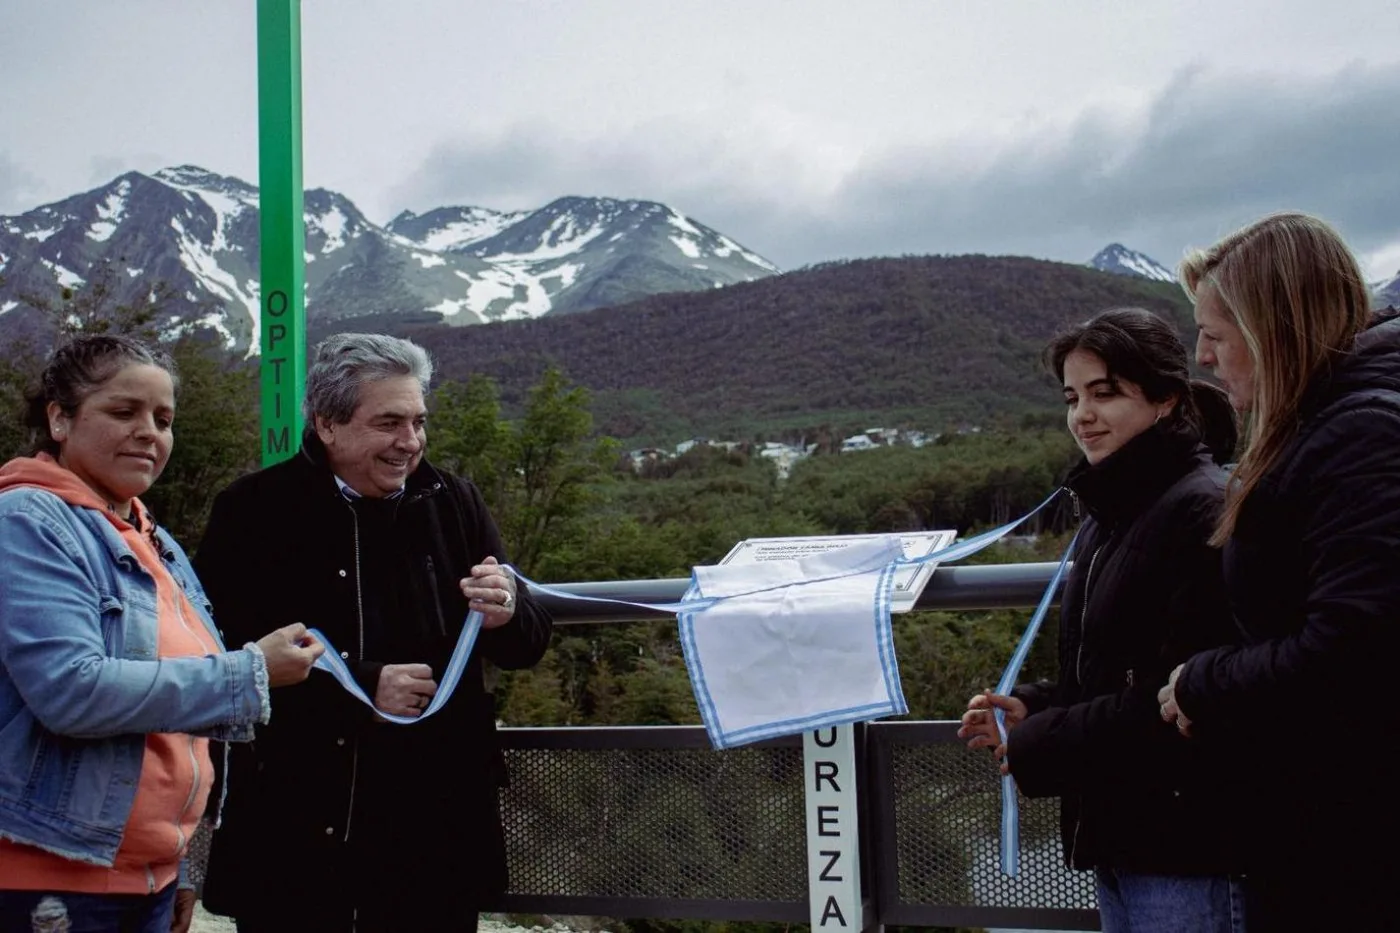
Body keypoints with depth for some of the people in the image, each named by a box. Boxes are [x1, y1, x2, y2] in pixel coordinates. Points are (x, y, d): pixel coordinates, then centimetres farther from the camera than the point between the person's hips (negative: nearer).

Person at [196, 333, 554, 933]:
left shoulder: (454, 503, 8)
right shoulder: (254, 512, -4)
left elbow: (529, 645, 12)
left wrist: (506, 616, -12)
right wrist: (363, 687, -16)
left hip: (438, 828, 4)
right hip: (299, 832, -3)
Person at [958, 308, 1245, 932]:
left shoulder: (1203, 512, -16)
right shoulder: (1108, 517, 13)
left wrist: (1037, 747, -14)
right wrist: (1030, 710, 3)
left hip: (1187, 858, -9)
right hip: (1118, 838, 9)